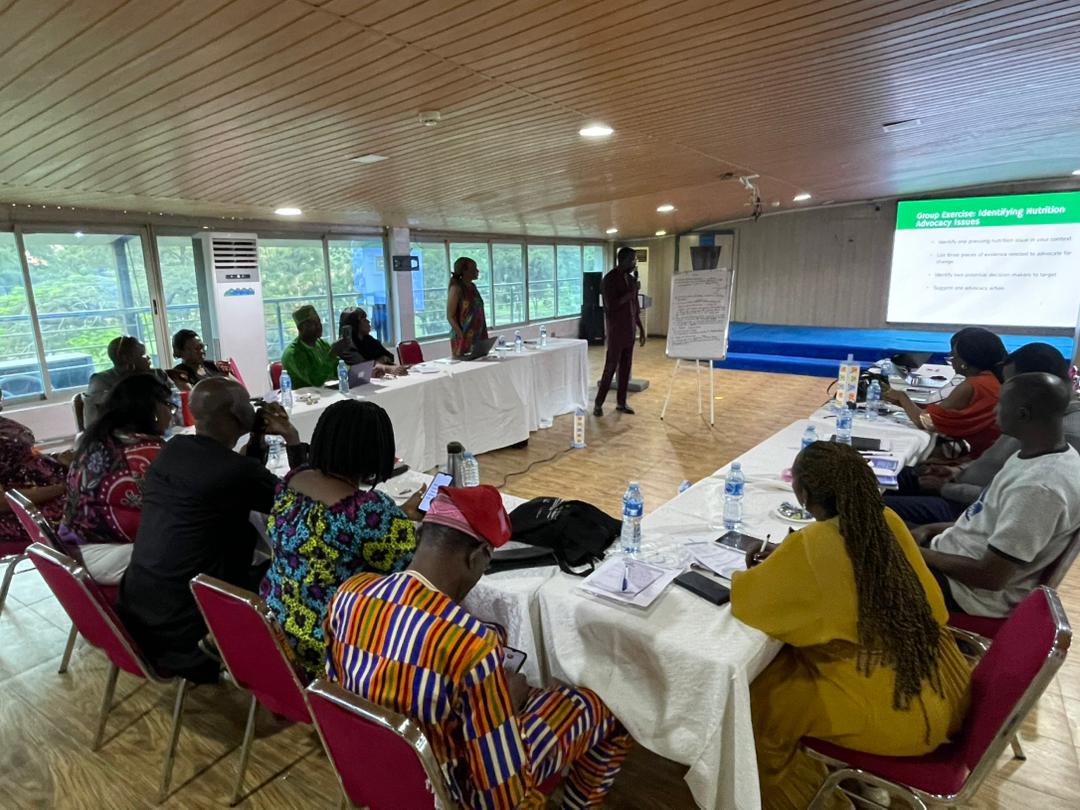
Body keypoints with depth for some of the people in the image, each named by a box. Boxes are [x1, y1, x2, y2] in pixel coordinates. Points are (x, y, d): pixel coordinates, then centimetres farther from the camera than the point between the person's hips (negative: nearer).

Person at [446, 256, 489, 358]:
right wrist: (463, 337, -19)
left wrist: (484, 336, 10)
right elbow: (450, 316, -13)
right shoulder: (456, 288, -10)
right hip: (464, 339, -7)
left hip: (478, 338, 7)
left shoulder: (472, 286, 11)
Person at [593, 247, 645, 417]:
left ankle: (621, 402, 18)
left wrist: (641, 328, 15)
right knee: (610, 367, -5)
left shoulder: (631, 279, 11)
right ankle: (598, 404, 5)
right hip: (616, 332, -7)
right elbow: (611, 306, -22)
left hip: (630, 331, 7)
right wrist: (631, 292, -19)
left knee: (626, 367, 9)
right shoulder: (609, 280, -12)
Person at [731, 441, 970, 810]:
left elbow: (744, 601, -12)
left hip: (897, 715, -7)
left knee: (758, 699, 7)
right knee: (792, 662, 23)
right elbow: (932, 602, 10)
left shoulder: (809, 547, -23)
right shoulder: (889, 522, -4)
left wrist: (762, 569, 9)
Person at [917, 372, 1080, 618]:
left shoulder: (1039, 486, -29)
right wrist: (931, 529, 4)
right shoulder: (1042, 456, 2)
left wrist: (919, 553, -15)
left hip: (969, 590, -9)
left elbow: (991, 576, -25)